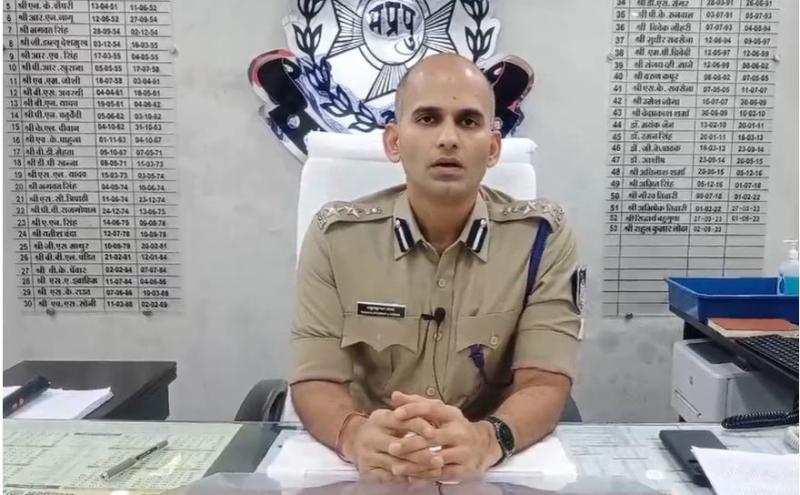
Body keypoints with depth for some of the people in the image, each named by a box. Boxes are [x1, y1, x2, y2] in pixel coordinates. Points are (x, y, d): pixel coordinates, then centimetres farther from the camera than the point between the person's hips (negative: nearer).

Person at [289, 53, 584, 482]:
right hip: (368, 470, 1)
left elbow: (545, 382, -11)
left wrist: (486, 439, -32)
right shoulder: (335, 235, -4)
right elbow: (316, 381, -8)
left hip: (491, 471, 0)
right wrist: (356, 435, -30)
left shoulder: (543, 236, -6)